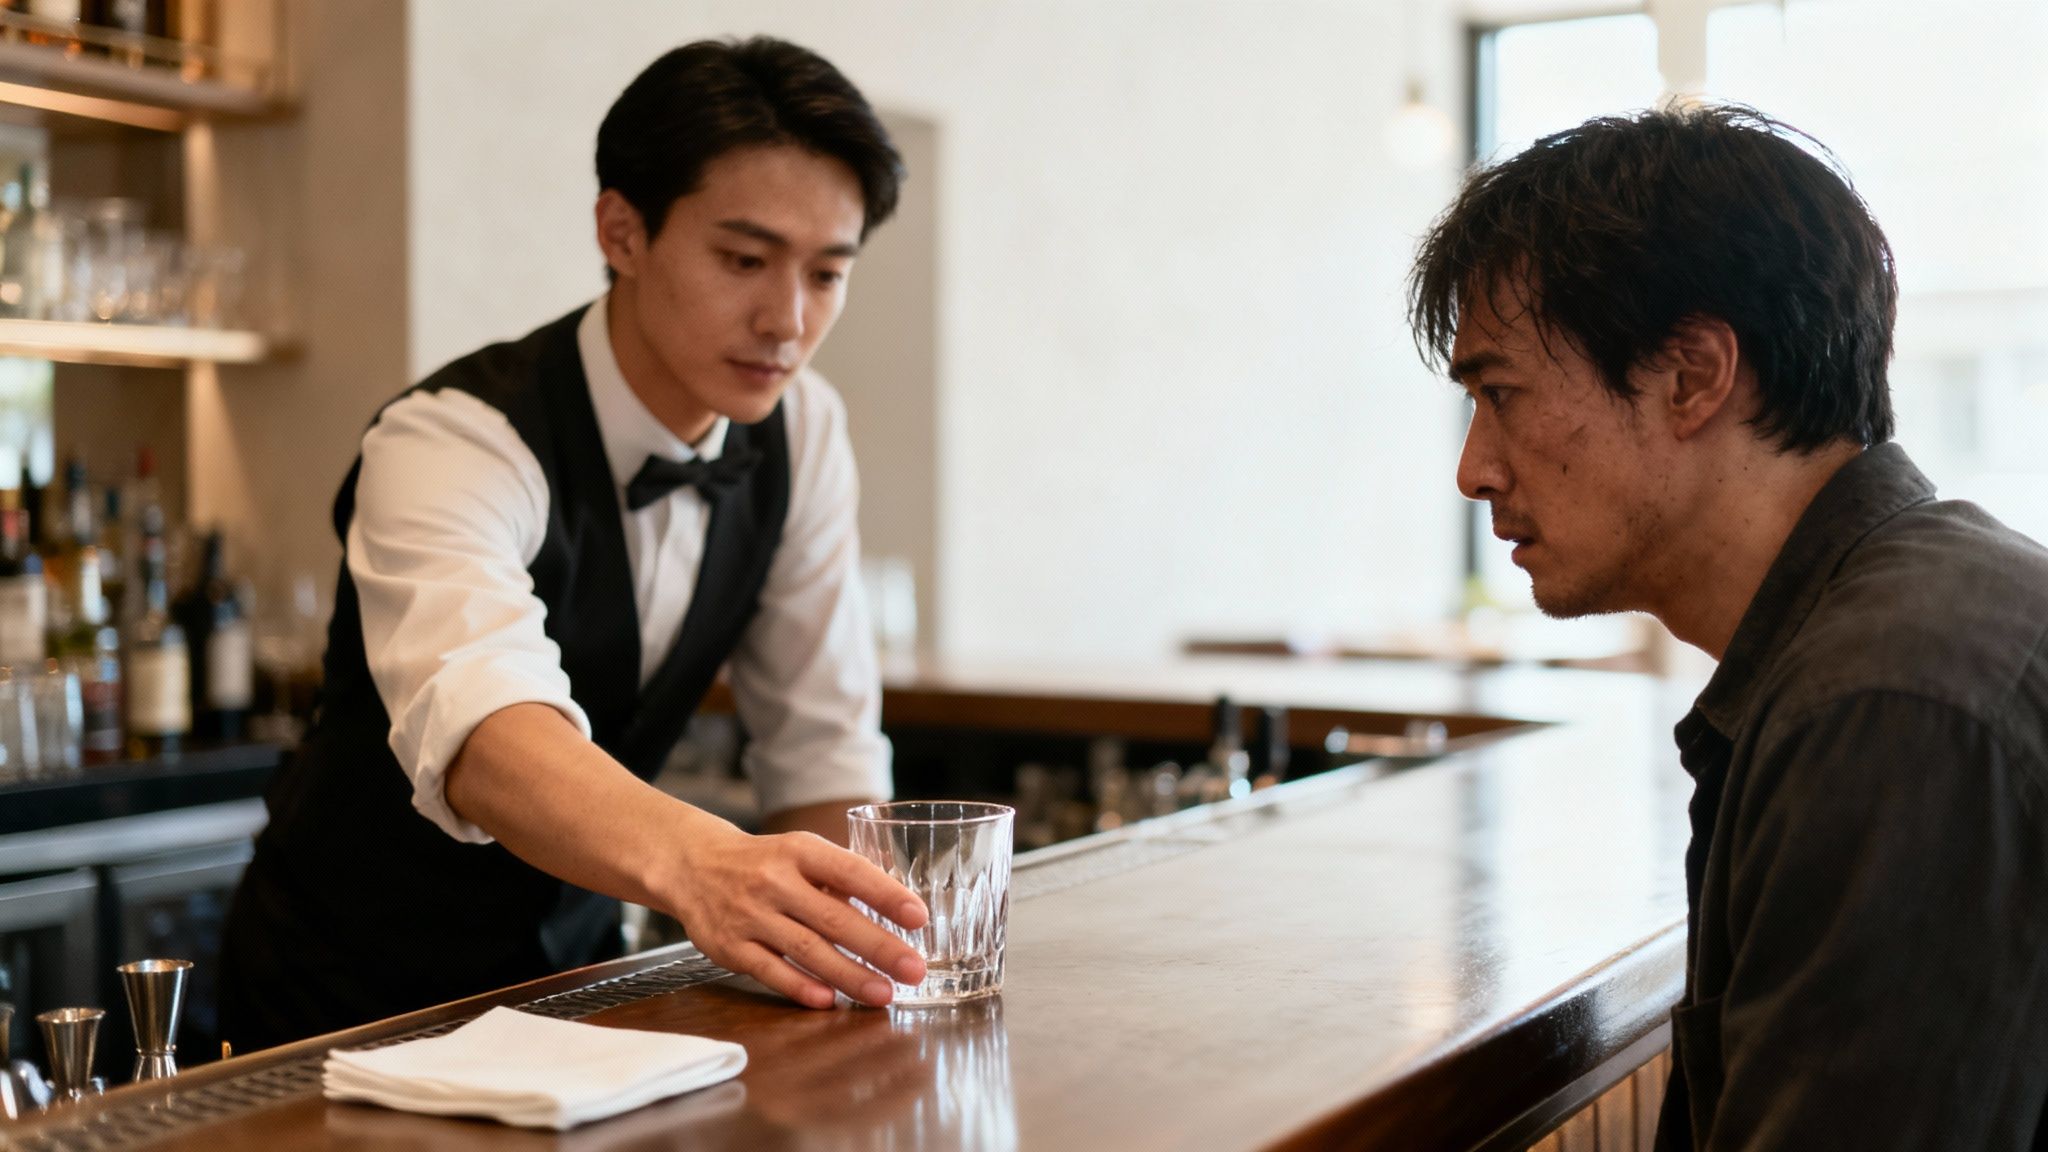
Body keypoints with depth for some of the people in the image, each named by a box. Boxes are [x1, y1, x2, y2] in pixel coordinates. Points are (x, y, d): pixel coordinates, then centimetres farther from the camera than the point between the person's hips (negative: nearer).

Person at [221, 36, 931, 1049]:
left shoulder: (800, 431, -5)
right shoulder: (451, 444, -24)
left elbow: (823, 756, -2)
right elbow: (480, 722, -43)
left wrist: (836, 957, -19)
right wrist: (695, 863, -62)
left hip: (569, 971, 4)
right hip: (352, 993, -4)